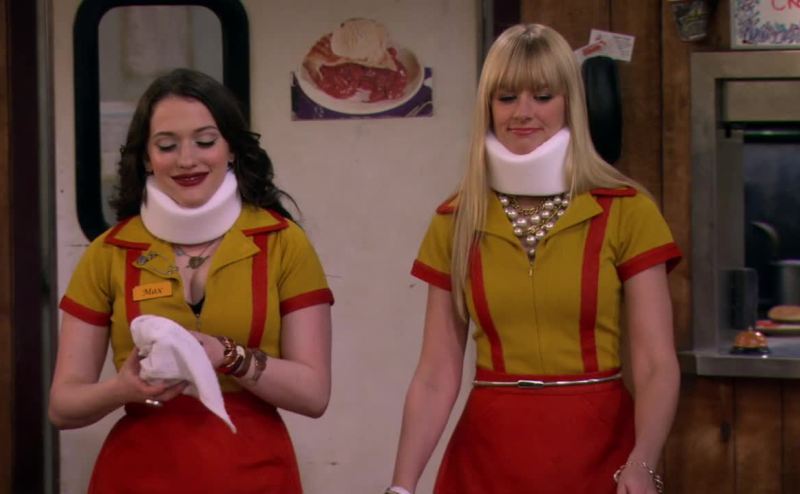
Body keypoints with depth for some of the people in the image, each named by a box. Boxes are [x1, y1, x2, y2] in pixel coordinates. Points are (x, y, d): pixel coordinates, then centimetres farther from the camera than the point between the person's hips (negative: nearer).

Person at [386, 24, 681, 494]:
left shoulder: (627, 212, -5)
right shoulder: (456, 223, 3)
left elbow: (657, 364, -8)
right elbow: (437, 375, 1)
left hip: (599, 450, -2)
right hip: (488, 455, 2)